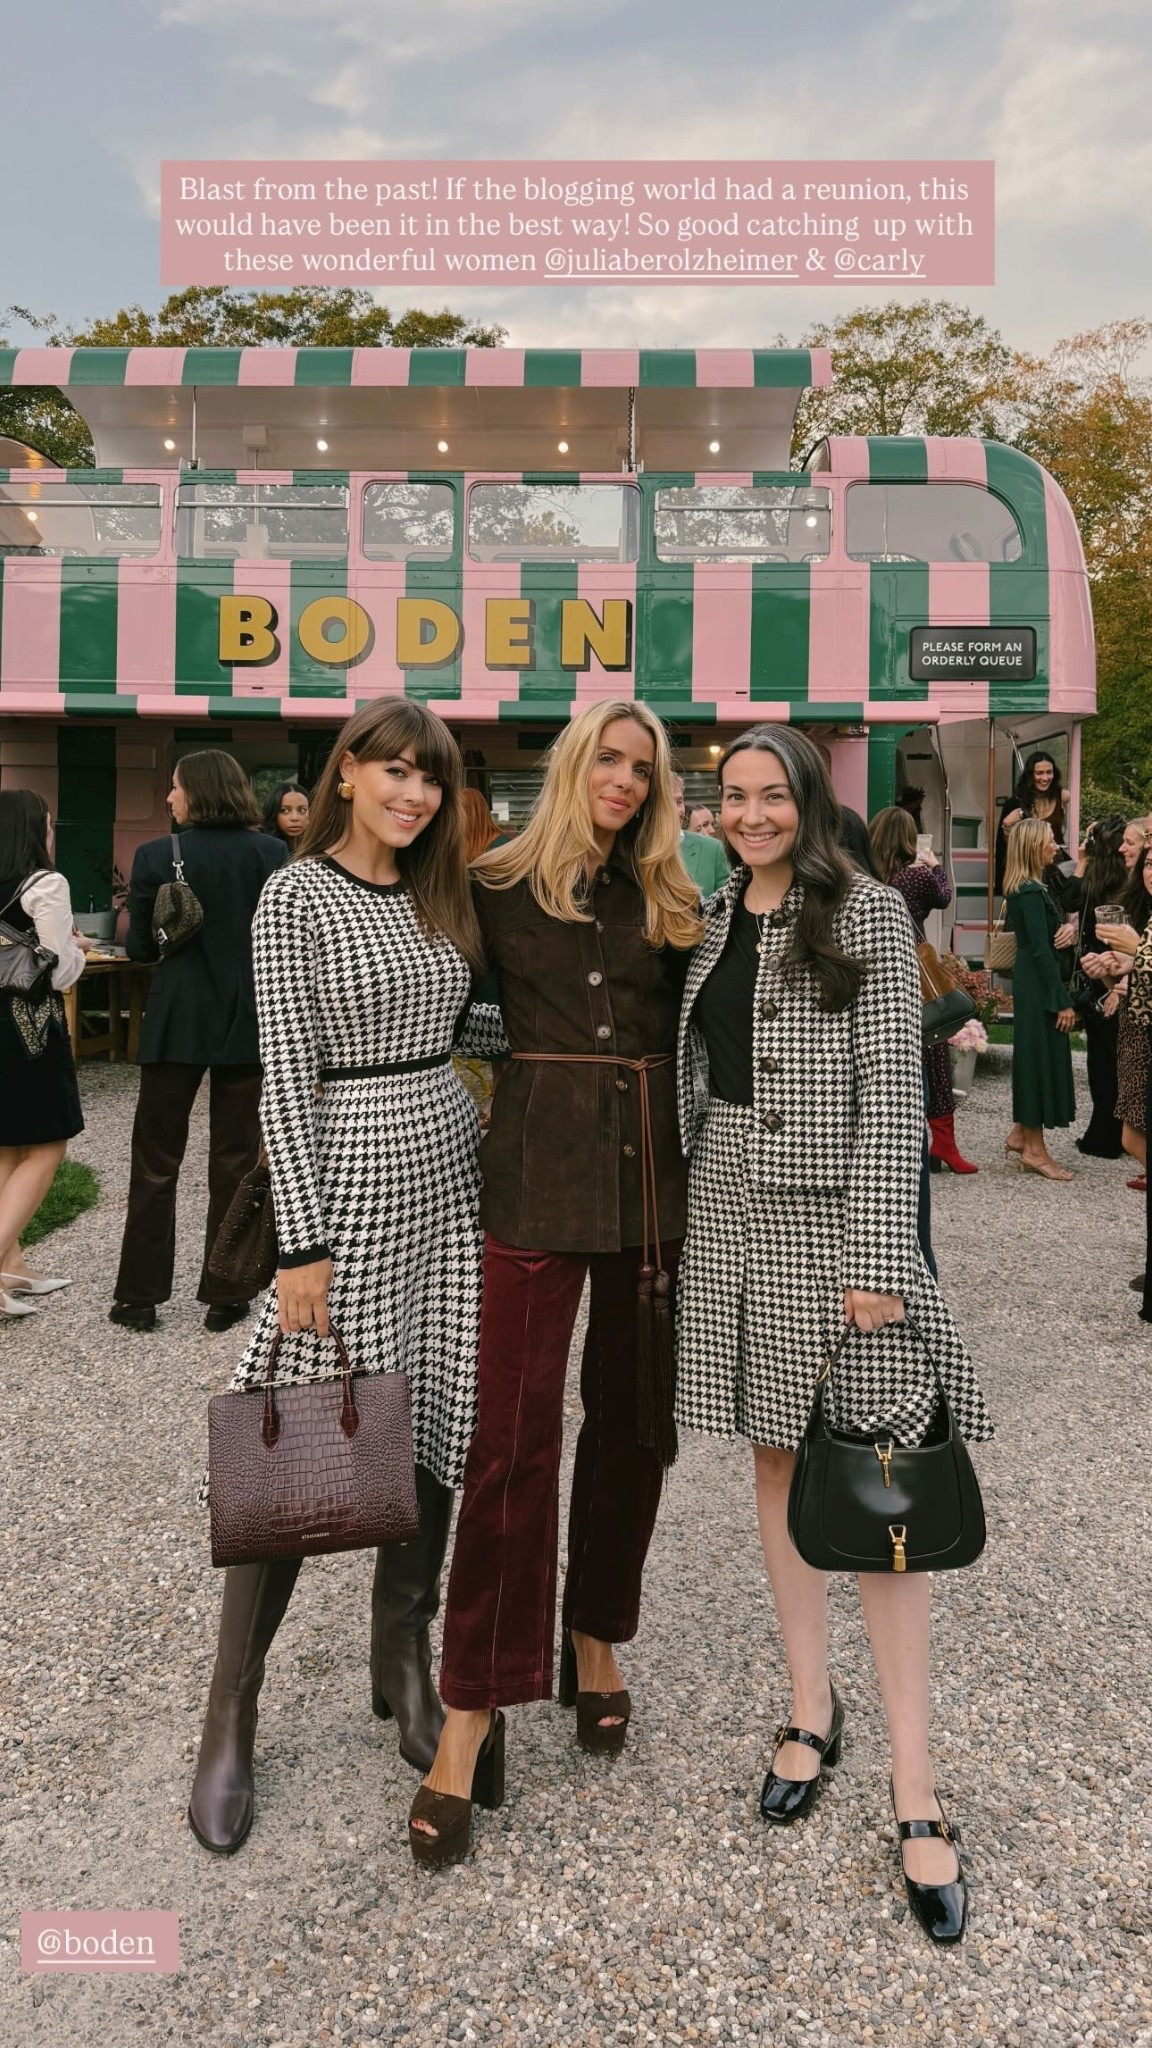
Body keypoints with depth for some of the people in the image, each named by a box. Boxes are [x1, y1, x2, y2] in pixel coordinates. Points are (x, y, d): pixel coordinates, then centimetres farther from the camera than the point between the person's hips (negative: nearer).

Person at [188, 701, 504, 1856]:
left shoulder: (437, 896, 11)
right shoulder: (295, 897, -8)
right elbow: (284, 1073, -13)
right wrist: (302, 1241, -17)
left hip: (448, 1161, 7)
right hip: (351, 1167, -6)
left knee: (434, 1425, 10)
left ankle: (402, 1664, 29)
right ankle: (230, 1718, 17)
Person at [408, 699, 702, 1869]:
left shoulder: (667, 899, 11)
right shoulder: (499, 885, 2)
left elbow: (694, 1029, 12)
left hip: (654, 1174, 4)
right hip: (538, 1172, -3)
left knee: (633, 1420, 12)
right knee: (514, 1433, -5)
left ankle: (595, 1642, 32)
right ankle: (474, 1711, 6)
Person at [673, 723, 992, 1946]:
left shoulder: (868, 913, -5)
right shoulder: (715, 918, 11)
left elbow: (892, 1090, -11)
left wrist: (878, 1254, -16)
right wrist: (684, 1205, 11)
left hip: (831, 1216, -5)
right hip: (728, 1213, 5)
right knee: (776, 1461, 13)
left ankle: (915, 1792, 9)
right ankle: (812, 1708, 30)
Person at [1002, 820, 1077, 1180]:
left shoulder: (1022, 889, 11)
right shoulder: (1031, 891, -18)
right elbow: (1041, 950, -20)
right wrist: (1062, 1001, -19)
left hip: (1030, 983, 10)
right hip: (1038, 985, -10)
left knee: (1034, 1057, 16)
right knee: (1041, 1057, -3)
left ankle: (1021, 1134, 26)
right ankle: (1034, 1150, 4)